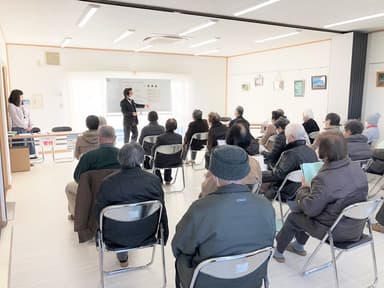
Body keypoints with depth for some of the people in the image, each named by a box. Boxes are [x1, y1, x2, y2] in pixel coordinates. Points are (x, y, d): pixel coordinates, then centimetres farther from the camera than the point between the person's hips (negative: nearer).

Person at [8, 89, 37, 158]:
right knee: (22, 145, -9)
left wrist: (30, 126, 0)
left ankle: (32, 156, 9)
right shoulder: (11, 106, -5)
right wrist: (25, 127, -13)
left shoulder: (22, 105, 16)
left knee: (30, 142, 3)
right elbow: (16, 119, -12)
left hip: (27, 128, 7)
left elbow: (28, 115, 13)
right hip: (18, 129, -7)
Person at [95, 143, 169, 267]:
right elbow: (162, 211, -5)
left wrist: (105, 230, 15)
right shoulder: (154, 180, -14)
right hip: (145, 234, 1)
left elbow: (98, 212, -7)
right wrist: (164, 236, 11)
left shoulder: (108, 183, -19)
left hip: (117, 236, -1)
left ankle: (122, 257, 41)